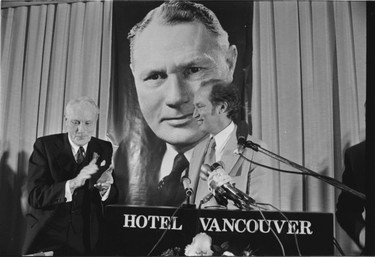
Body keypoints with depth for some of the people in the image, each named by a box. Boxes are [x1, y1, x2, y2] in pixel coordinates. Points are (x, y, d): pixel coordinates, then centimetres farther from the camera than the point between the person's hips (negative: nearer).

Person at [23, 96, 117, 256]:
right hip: (47, 238, -2)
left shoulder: (105, 149, -2)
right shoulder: (44, 145, -8)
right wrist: (73, 183, -33)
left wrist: (105, 187, -25)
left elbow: (113, 199, -2)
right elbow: (35, 196, -17)